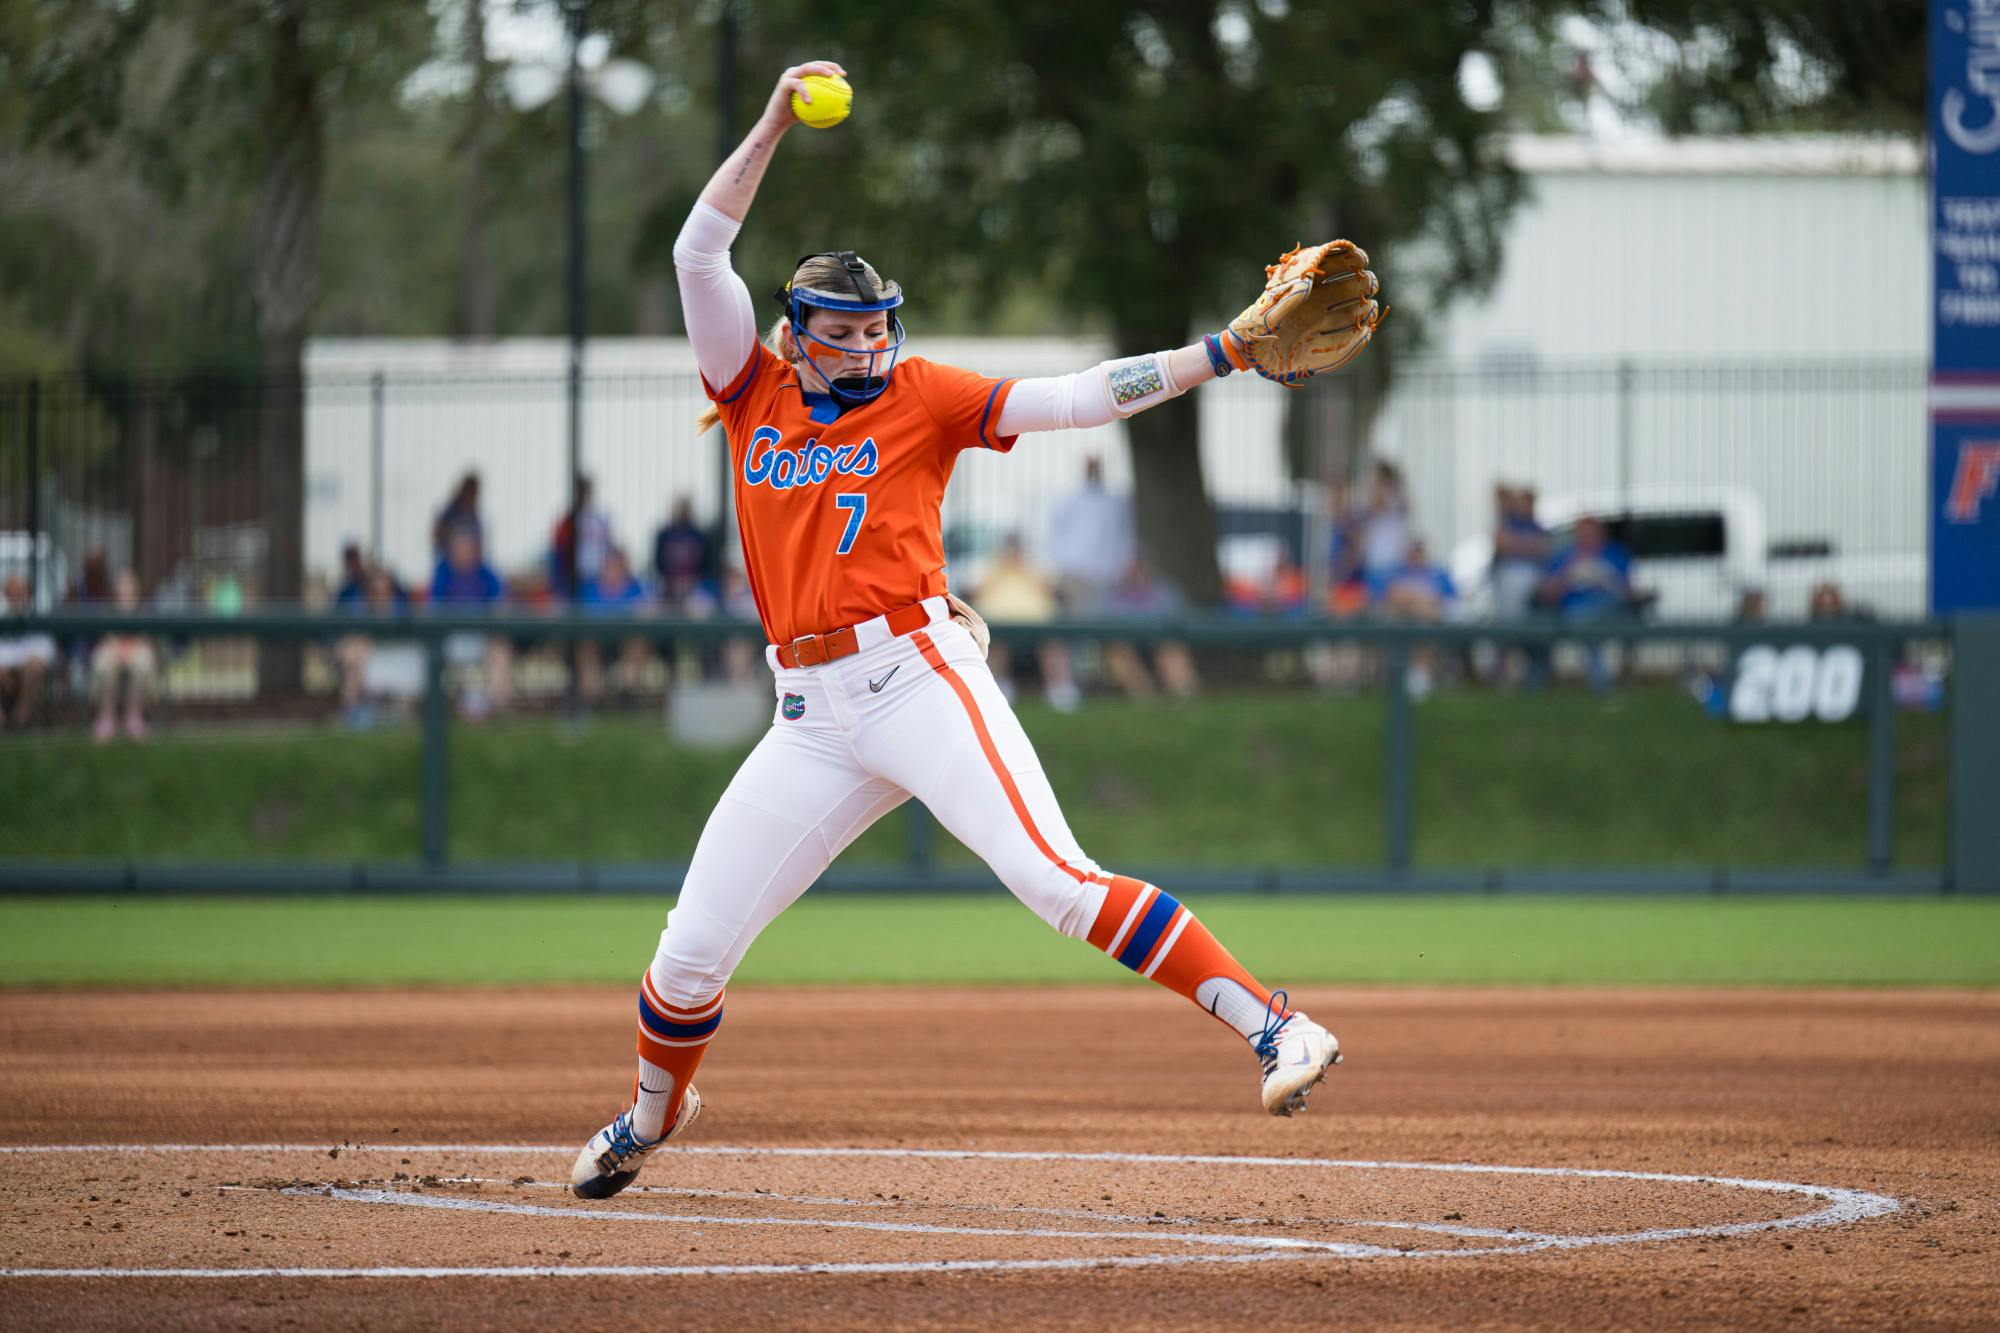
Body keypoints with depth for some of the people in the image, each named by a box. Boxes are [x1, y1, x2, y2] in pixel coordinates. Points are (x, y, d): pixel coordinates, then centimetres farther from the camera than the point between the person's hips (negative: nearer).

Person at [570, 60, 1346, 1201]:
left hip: (917, 672, -4)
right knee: (691, 953, 5)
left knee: (1054, 879, -22)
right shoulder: (755, 392, 12)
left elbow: (1072, 400, -1)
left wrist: (1223, 354, -10)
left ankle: (1276, 1028, -25)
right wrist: (774, 127, -3)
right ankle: (652, 1117, 34)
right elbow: (699, 254, 4)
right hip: (814, 714, 4)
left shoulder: (921, 399, 5)